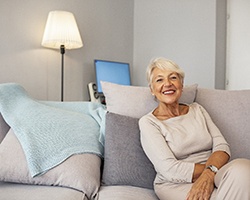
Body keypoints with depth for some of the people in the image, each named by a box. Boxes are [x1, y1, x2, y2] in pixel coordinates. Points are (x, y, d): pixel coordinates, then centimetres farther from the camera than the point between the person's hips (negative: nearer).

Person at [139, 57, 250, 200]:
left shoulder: (197, 110, 14)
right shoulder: (148, 122, -1)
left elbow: (222, 146, 2)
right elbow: (170, 170, -12)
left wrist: (209, 173, -20)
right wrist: (215, 168, -16)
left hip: (211, 177, 5)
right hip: (176, 185, -4)